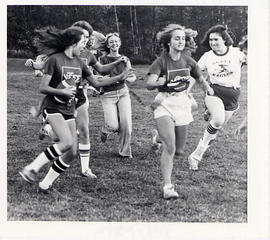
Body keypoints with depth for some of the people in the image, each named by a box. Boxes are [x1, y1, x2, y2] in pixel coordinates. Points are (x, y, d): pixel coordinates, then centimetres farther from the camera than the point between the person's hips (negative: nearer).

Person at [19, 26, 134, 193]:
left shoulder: (79, 63, 9)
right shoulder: (55, 59, -11)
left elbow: (97, 82, 16)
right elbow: (43, 88, -12)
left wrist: (119, 77, 9)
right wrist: (62, 91, -24)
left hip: (69, 111, 7)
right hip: (53, 108, -7)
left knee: (72, 153, 0)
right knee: (67, 142, -28)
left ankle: (46, 184, 11)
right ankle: (31, 169, -18)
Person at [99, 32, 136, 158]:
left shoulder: (125, 59, 6)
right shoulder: (103, 60, -4)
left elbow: (133, 77, 9)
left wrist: (127, 78, -13)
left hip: (123, 92, 3)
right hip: (108, 94, -3)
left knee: (126, 123, -9)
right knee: (113, 126, -14)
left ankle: (125, 151, 10)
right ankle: (105, 130, 25)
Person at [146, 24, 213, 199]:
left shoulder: (188, 61, 3)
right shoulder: (161, 62, -11)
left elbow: (201, 79, 19)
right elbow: (149, 84, -24)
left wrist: (209, 90, 5)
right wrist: (160, 82, -44)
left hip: (183, 104, 5)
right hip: (165, 104, -4)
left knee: (179, 150, 9)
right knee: (169, 147, -16)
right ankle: (168, 187, -11)